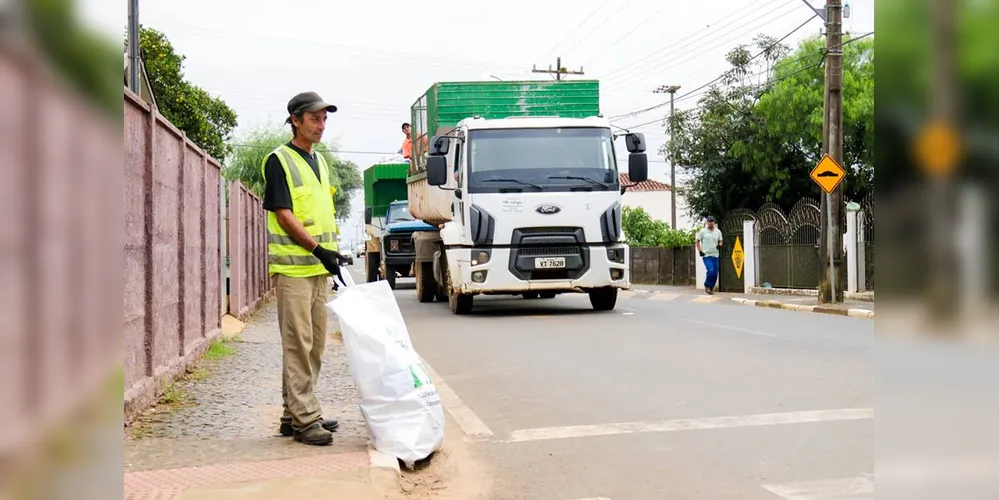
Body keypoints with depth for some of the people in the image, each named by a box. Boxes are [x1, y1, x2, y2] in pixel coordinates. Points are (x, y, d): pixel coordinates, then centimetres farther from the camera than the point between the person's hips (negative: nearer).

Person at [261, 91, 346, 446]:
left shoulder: (319, 162, 18)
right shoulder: (279, 161, -7)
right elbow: (284, 215, -14)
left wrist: (331, 252, 15)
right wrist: (318, 249, -19)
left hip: (318, 268, 8)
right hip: (292, 266, -8)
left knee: (314, 345, 11)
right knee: (298, 344, -7)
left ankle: (295, 413, 20)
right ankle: (304, 418, -4)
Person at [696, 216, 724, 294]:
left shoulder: (718, 231, 8)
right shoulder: (702, 231, -2)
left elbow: (721, 241, 18)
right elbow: (698, 241, 4)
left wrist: (720, 245, -6)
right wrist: (700, 251, -8)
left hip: (715, 255, 4)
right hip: (706, 255, -4)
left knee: (715, 273, 3)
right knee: (711, 271, -20)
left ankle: (711, 288, 19)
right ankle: (707, 286, 1)